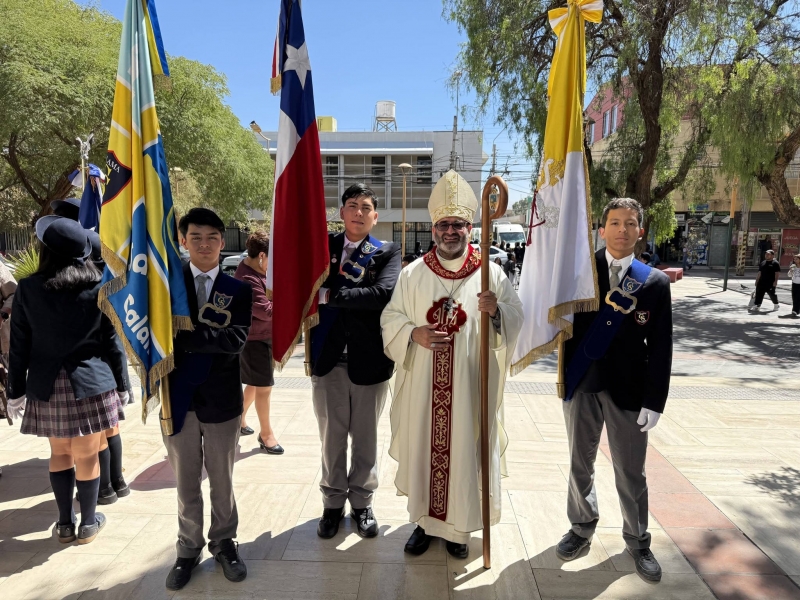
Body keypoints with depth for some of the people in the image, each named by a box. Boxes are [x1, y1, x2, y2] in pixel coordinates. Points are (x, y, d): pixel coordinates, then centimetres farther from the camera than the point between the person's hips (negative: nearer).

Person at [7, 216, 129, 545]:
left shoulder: (28, 288, -3)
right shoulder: (98, 288, -5)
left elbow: (19, 345, 0)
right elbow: (112, 342, -2)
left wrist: (16, 391, 8)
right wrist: (122, 385, 6)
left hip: (47, 385, 1)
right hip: (90, 382, -1)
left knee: (60, 453, 17)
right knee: (87, 455, 9)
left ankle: (65, 524, 28)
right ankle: (88, 523, 23)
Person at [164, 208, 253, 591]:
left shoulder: (238, 290, -2)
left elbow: (237, 339, -16)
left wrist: (184, 337, -20)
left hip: (221, 398, 0)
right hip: (178, 397, 1)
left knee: (222, 479, 15)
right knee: (185, 481, 15)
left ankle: (224, 542, 35)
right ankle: (189, 549, 34)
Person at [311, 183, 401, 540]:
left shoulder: (388, 252, -2)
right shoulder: (323, 246, 6)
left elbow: (384, 292, -21)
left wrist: (329, 296, -19)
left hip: (369, 359, -1)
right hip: (328, 358, 2)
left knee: (365, 438, 14)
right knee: (331, 437, 14)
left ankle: (361, 503, 34)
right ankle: (333, 503, 34)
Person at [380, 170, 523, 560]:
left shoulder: (491, 273, 0)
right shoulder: (413, 274, 3)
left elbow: (516, 319, -2)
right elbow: (390, 318, 5)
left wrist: (496, 310, -24)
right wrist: (413, 333, -15)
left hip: (470, 385, -1)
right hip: (423, 386, 1)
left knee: (463, 450, 7)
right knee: (422, 448, 10)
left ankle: (457, 526, 29)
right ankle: (424, 521, 32)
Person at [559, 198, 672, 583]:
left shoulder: (655, 282, -2)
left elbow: (660, 347, -3)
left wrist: (654, 401, -7)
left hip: (628, 390, -1)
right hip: (581, 383, 1)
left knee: (631, 472, 12)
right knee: (580, 464, 15)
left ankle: (637, 541, 32)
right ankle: (582, 527, 36)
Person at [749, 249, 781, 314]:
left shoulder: (775, 263, -5)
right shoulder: (763, 263, 15)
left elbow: (777, 273, -10)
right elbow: (759, 273, 18)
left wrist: (775, 281, -18)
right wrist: (757, 281, 15)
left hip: (770, 283, -6)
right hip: (762, 282, 6)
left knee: (772, 294, 7)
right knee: (759, 294, -3)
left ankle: (776, 305, 29)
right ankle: (757, 306, -5)